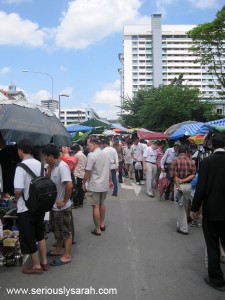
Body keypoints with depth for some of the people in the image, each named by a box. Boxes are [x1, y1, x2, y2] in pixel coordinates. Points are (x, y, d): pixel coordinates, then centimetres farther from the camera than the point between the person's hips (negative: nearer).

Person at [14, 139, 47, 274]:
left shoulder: (21, 166, -20)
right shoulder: (40, 164, 0)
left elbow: (18, 190, -24)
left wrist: (17, 198, -3)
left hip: (26, 208, -6)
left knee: (29, 238, 10)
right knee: (40, 234, 21)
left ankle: (36, 266, 22)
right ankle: (44, 262, 31)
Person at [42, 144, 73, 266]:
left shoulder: (62, 166, -23)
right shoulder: (53, 166, 6)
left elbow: (69, 185, -31)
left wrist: (64, 201, -21)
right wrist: (49, 171, -5)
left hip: (62, 207, -10)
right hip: (54, 205, 10)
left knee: (66, 232, 6)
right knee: (57, 230, 24)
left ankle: (67, 256, 19)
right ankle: (59, 250, 41)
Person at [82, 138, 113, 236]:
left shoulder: (92, 155, -17)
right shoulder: (106, 154, 7)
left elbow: (88, 172, -17)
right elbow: (109, 170, 14)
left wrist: (83, 183, -5)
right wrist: (110, 181, 24)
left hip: (94, 186, -7)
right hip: (104, 185, 7)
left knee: (95, 207, 2)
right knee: (101, 204, 22)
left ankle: (97, 229, 10)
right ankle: (102, 224, 32)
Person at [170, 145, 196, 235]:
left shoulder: (175, 161, -9)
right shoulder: (191, 162, 2)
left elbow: (174, 176, -16)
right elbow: (193, 175, -7)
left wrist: (178, 187, -14)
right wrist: (183, 180, -12)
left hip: (179, 185, -4)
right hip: (189, 185, 4)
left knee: (180, 208, 6)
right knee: (183, 206, 20)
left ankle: (183, 229, 12)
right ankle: (180, 224, 33)